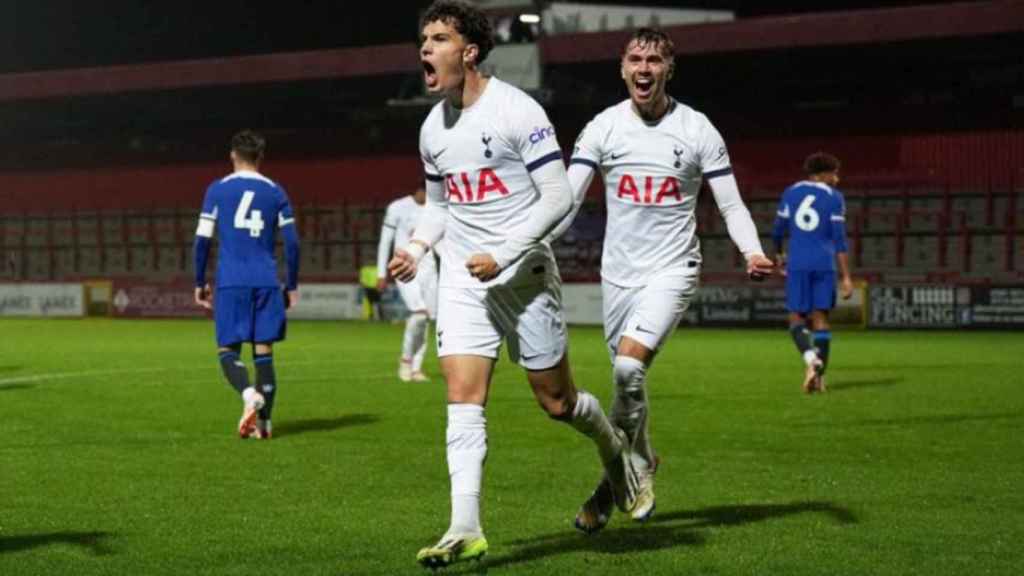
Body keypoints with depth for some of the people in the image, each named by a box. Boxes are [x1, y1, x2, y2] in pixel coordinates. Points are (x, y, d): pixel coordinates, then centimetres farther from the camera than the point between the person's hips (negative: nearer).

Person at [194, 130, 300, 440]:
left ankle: (249, 394, -26)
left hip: (230, 282, -2)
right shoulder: (275, 192, 9)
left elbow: (202, 240, 1)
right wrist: (292, 286, 14)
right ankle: (263, 423, 3)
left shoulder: (217, 190, 4)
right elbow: (292, 243, 6)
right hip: (266, 282, 2)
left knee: (228, 349, 2)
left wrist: (200, 283, 9)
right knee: (263, 351, 6)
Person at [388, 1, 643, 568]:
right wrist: (416, 247, 3)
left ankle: (613, 447, 37)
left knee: (556, 401, 5)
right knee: (463, 398, -9)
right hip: (461, 278, 5)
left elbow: (557, 198, -13)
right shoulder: (432, 128, 9)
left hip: (522, 271, -5)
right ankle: (465, 530, -12)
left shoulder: (517, 111, -12)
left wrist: (502, 256, -20)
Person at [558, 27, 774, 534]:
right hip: (617, 273, 3)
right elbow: (567, 199, -3)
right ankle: (642, 464, 36)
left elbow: (731, 205, -2)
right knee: (627, 377, 9)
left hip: (671, 270, -3)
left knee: (628, 366, -22)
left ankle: (613, 482, -5)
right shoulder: (603, 127, 1)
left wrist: (753, 252, -21)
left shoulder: (697, 130, -3)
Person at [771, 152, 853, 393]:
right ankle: (819, 376, 1)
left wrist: (779, 253, 34)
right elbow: (839, 239, -4)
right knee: (820, 317, 6)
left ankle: (811, 358, -24)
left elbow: (778, 229, 14)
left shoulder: (791, 192, 8)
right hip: (825, 264, 0)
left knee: (797, 319, 4)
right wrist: (846, 277, -4)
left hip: (798, 263, 1)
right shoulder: (834, 197, 2)